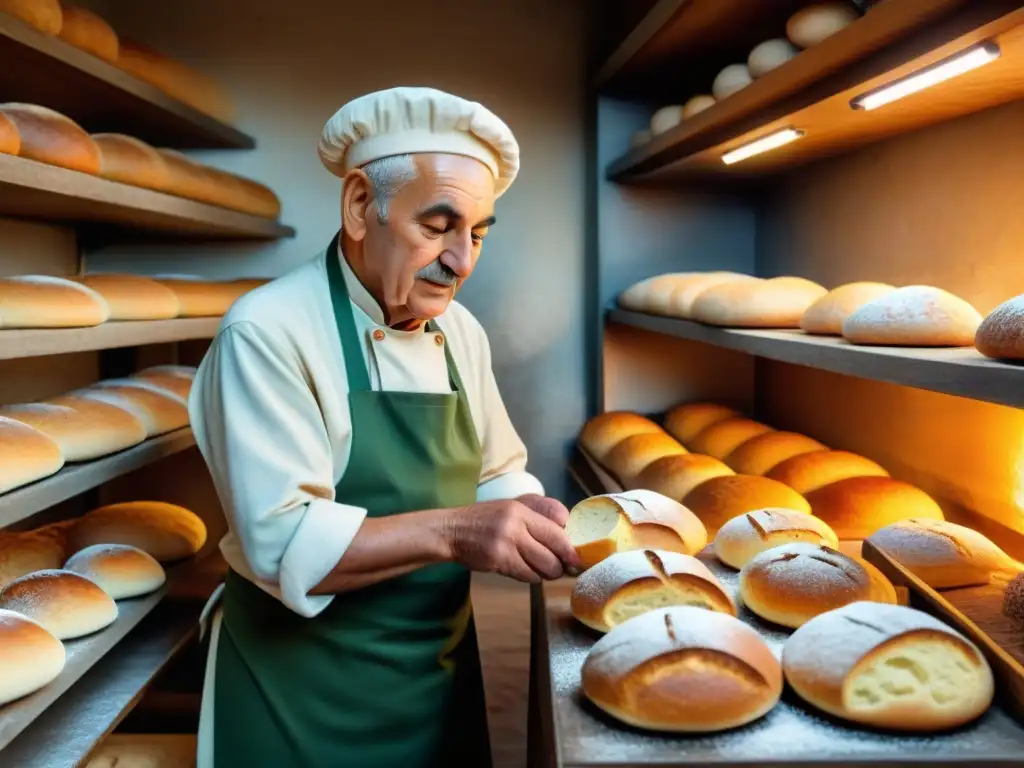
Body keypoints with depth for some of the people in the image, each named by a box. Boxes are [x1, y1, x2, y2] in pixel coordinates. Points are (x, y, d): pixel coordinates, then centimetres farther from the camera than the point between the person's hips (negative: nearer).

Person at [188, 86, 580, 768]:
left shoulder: (461, 332, 1)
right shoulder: (268, 333, -20)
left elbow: (497, 475, 8)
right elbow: (282, 544, -26)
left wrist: (525, 520, -12)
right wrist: (453, 531, -34)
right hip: (303, 693, -6)